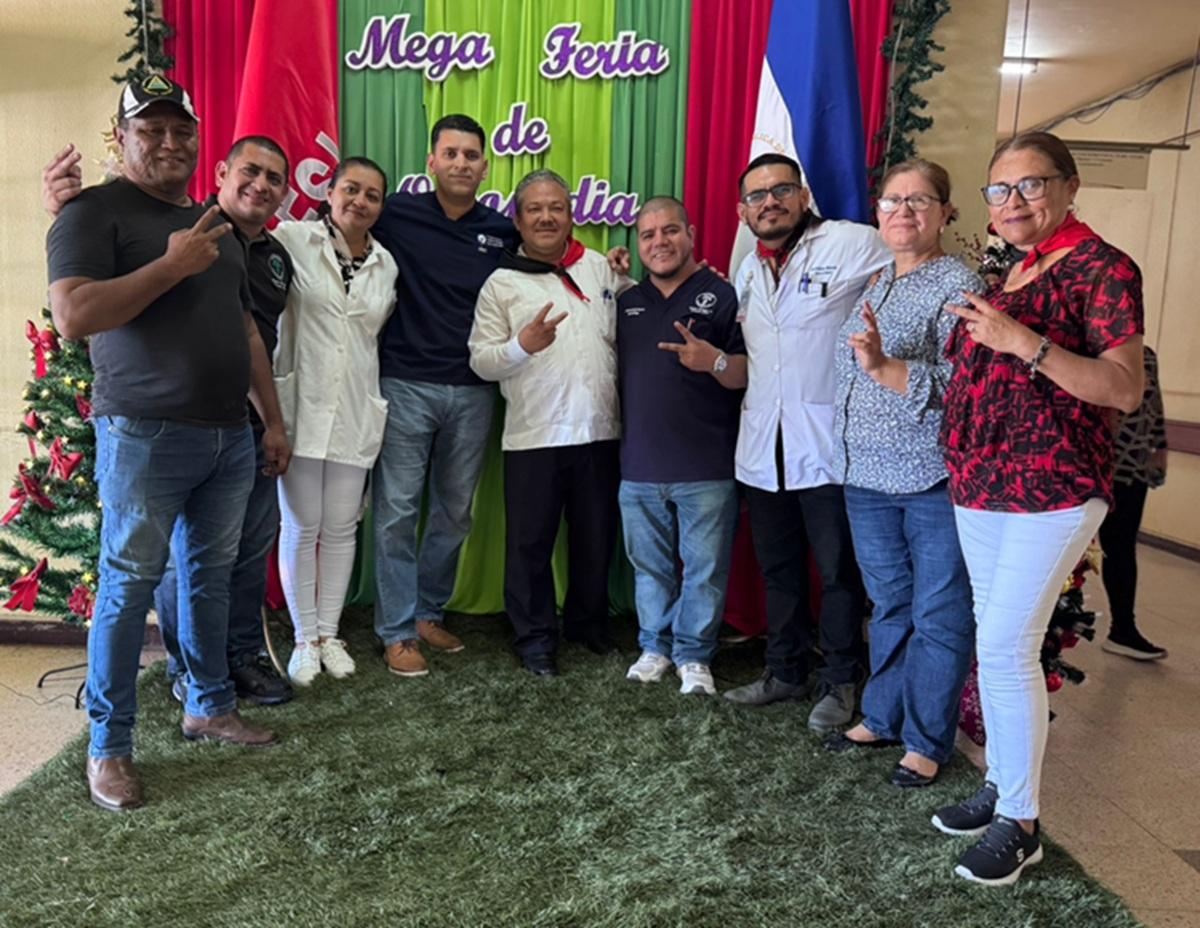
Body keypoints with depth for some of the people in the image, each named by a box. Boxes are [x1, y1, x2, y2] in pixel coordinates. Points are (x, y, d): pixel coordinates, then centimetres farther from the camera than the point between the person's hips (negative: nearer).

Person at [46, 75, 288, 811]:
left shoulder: (216, 224, 18)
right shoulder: (95, 211, -4)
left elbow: (246, 329, 20)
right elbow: (73, 316, -18)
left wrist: (274, 420, 15)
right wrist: (171, 264, -18)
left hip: (230, 437, 7)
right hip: (145, 437, -6)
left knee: (212, 575, 14)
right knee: (129, 587, 0)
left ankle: (210, 705, 29)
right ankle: (109, 746, 13)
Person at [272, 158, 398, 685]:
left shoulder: (386, 265, 9)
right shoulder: (293, 239, -3)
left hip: (355, 414, 3)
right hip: (301, 406, -3)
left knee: (341, 528, 10)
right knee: (300, 527, 4)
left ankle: (329, 633, 24)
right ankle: (304, 638, 18)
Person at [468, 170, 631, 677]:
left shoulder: (602, 268, 9)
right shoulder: (502, 283, 1)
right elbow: (482, 362, -4)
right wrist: (522, 344, -20)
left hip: (600, 430, 3)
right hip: (532, 435, -2)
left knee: (596, 536, 15)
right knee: (531, 541, 6)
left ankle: (589, 621, 35)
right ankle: (536, 636, 23)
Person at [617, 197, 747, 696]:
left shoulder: (723, 296, -1)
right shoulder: (627, 303, 15)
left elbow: (750, 374, -6)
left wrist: (715, 361, -24)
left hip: (707, 470, -4)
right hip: (639, 468, 5)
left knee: (704, 568, 3)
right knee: (650, 566, 13)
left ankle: (694, 655, 18)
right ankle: (655, 646, 28)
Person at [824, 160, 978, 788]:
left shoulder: (957, 285, -8)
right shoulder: (874, 285, 14)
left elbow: (960, 387, -20)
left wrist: (884, 368, -28)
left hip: (934, 481, -7)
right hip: (869, 478, 7)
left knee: (938, 615, 4)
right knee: (890, 606, 17)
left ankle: (927, 742, 17)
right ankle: (882, 718, 31)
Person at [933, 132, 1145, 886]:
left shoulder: (1101, 267, -8)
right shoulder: (1010, 273, 15)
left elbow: (1126, 389, -17)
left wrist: (1024, 342, -26)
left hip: (1053, 489, -8)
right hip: (981, 486, 8)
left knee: (1005, 646, -9)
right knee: (996, 642, 13)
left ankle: (1020, 823, 5)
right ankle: (1002, 786, 26)